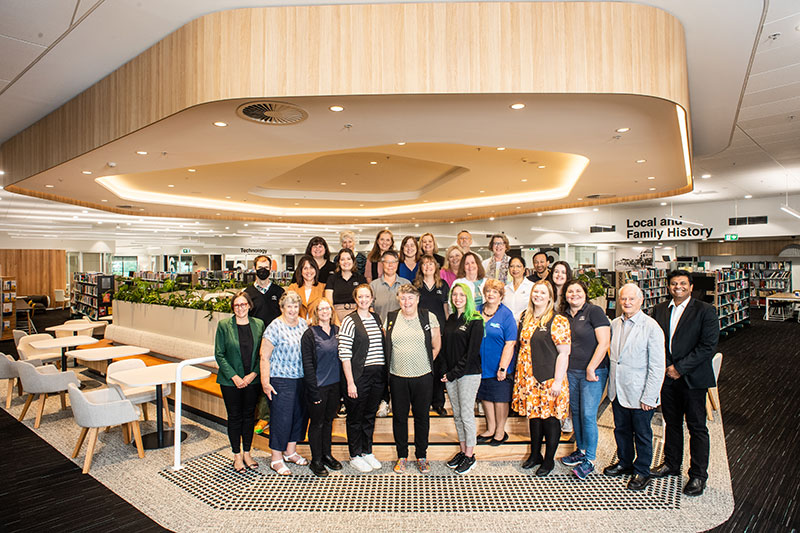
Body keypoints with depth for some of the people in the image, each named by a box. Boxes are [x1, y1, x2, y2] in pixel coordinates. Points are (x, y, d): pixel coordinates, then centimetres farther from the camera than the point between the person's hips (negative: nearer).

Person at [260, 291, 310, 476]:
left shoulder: (303, 324, 7)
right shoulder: (275, 327, -11)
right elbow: (264, 357, -10)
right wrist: (265, 382, -14)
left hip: (302, 378, 7)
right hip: (281, 380, -6)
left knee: (300, 414, 14)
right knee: (281, 417, -1)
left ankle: (291, 451, 32)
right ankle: (277, 459, 16)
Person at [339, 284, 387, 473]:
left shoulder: (376, 318, 9)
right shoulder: (350, 321, -10)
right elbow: (344, 354, -14)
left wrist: (384, 373, 11)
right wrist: (350, 382, -16)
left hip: (378, 375, 6)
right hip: (359, 375, -5)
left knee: (370, 414, 17)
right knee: (356, 417, 8)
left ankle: (367, 452, 33)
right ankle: (355, 456, 24)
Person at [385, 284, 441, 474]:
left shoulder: (429, 318, -2)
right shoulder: (390, 319, 1)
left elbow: (436, 346, 6)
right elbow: (385, 346, 10)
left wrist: (426, 364, 4)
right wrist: (395, 364, 5)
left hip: (423, 377, -1)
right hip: (398, 377, 1)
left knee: (422, 416, 11)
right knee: (399, 416, 11)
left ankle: (422, 456, 28)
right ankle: (402, 456, 29)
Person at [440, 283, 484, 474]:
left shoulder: (475, 321, -10)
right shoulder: (451, 319, 10)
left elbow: (471, 352, -13)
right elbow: (444, 346, 10)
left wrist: (454, 373, -13)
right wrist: (444, 371, -1)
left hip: (468, 374, -6)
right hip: (450, 375, 6)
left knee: (467, 414, 2)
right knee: (457, 414, 13)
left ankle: (470, 455, 16)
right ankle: (462, 450, 27)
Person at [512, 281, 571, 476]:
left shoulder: (558, 321, -11)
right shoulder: (525, 319, 9)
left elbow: (564, 353, -13)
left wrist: (558, 381, -17)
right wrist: (519, 375, 13)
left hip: (549, 379, -6)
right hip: (528, 378, 6)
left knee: (550, 419, 6)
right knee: (533, 415, 16)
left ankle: (549, 460, 22)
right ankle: (535, 454, 31)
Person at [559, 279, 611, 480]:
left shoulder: (594, 311, -8)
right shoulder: (564, 315, 9)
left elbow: (603, 343, -13)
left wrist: (591, 369, -15)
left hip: (593, 372, -6)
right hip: (571, 371, 6)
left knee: (588, 415, -4)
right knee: (576, 412, 13)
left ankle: (589, 460, 10)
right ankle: (580, 450, 29)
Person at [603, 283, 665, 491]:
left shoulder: (651, 327, -14)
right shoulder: (615, 324, 4)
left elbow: (657, 367, -14)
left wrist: (649, 397, -15)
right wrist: (612, 385, 8)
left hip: (639, 394, -5)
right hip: (618, 391, 5)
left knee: (642, 434, 11)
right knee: (621, 429, 19)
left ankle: (642, 471, 29)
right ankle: (625, 462, 39)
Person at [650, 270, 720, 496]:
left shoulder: (705, 311, -6)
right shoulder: (660, 309, 8)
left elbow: (708, 345, -13)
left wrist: (680, 368, -15)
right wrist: (664, 366, -3)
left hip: (692, 377, -4)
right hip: (667, 375, 4)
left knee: (697, 427, 5)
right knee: (672, 422, 17)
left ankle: (698, 475, 18)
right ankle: (671, 463, 32)